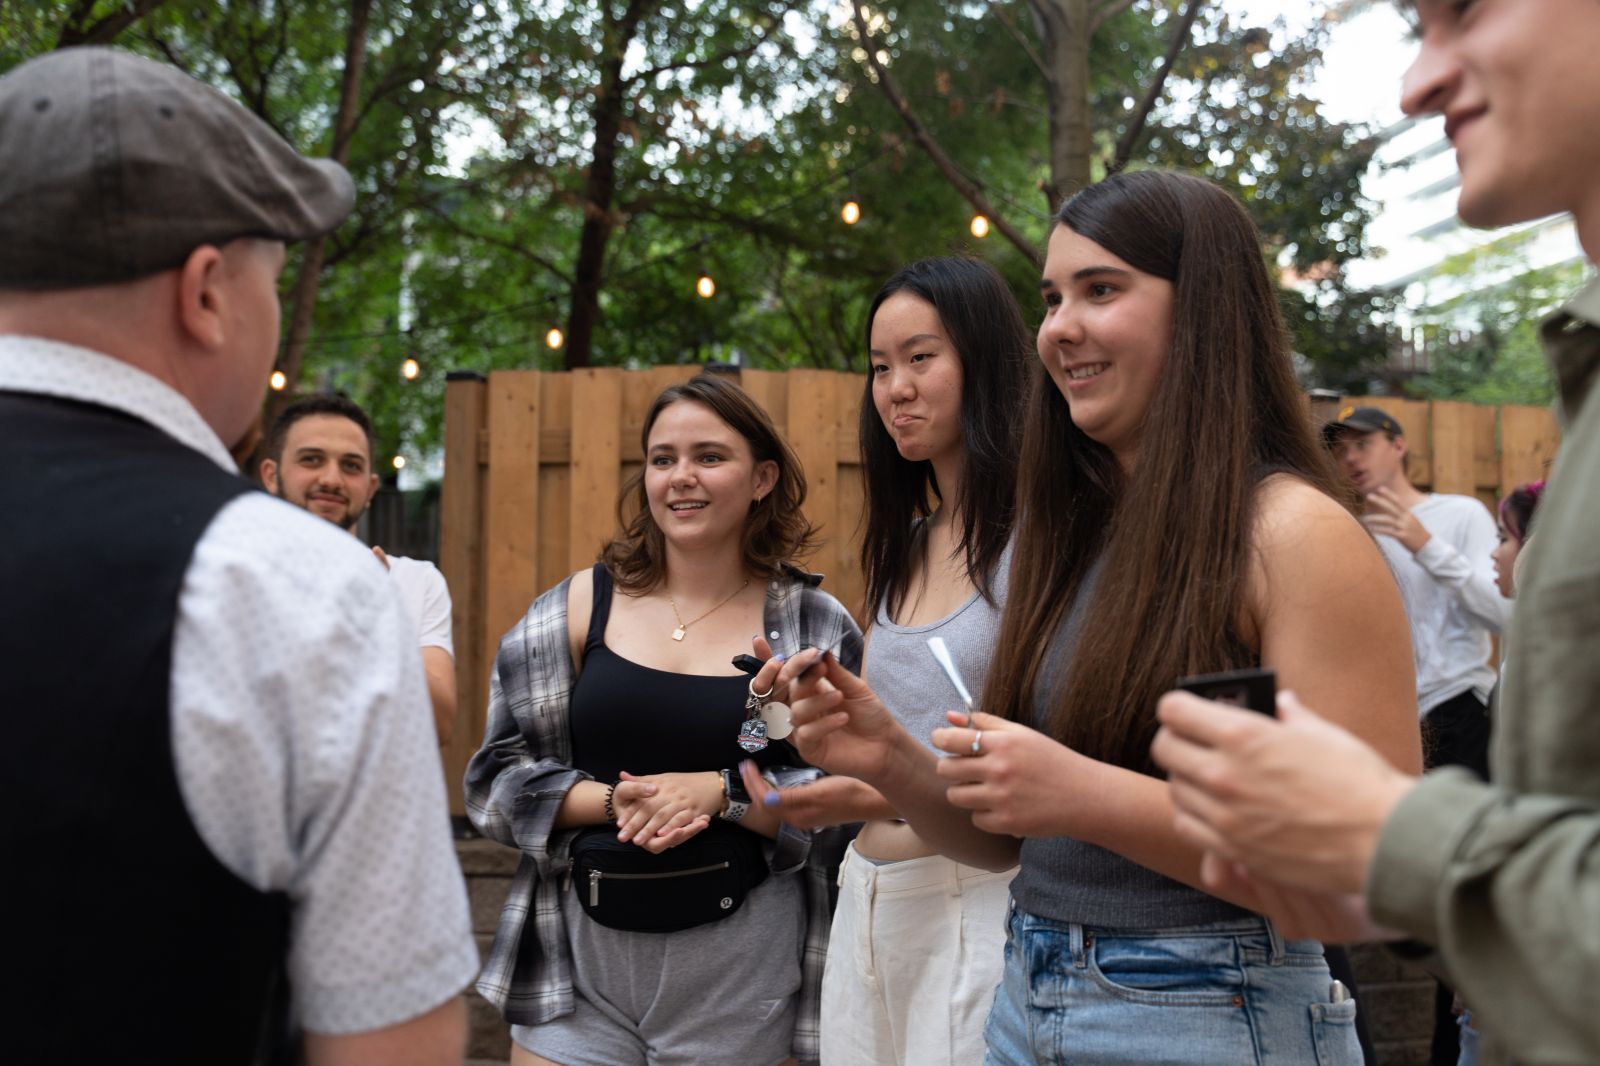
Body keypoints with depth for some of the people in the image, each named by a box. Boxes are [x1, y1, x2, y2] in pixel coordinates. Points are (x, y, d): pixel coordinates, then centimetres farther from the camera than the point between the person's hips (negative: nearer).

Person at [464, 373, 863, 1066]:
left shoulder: (815, 627, -1)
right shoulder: (581, 607, 2)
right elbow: (497, 776, 2)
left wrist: (721, 792, -17)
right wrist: (613, 801, -14)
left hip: (744, 974, -1)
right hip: (579, 958, 1)